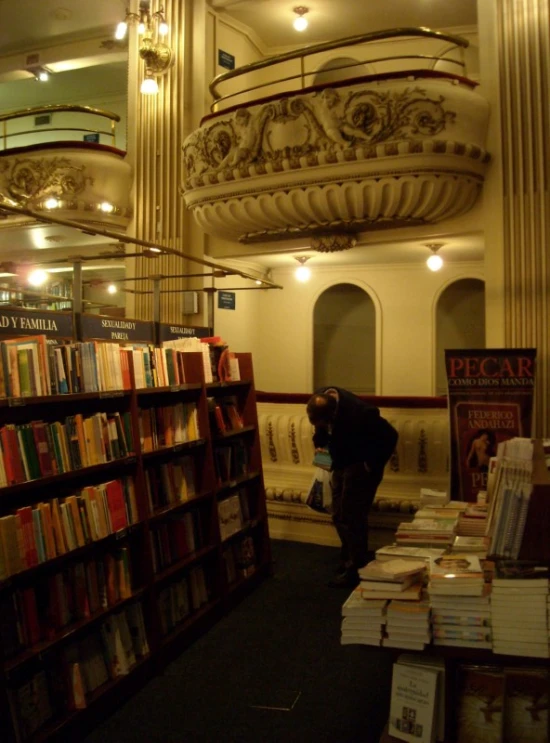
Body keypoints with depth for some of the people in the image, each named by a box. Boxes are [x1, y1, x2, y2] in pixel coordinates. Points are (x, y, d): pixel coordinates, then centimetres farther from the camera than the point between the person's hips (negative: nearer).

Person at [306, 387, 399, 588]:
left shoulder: (360, 413, -34)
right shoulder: (321, 401, -14)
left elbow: (390, 436, -22)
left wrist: (373, 464, -18)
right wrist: (320, 445, -9)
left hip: (360, 467, -7)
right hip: (341, 464, 7)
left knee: (352, 518, -5)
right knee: (339, 515, 14)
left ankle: (356, 569, 9)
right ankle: (350, 558, 32)